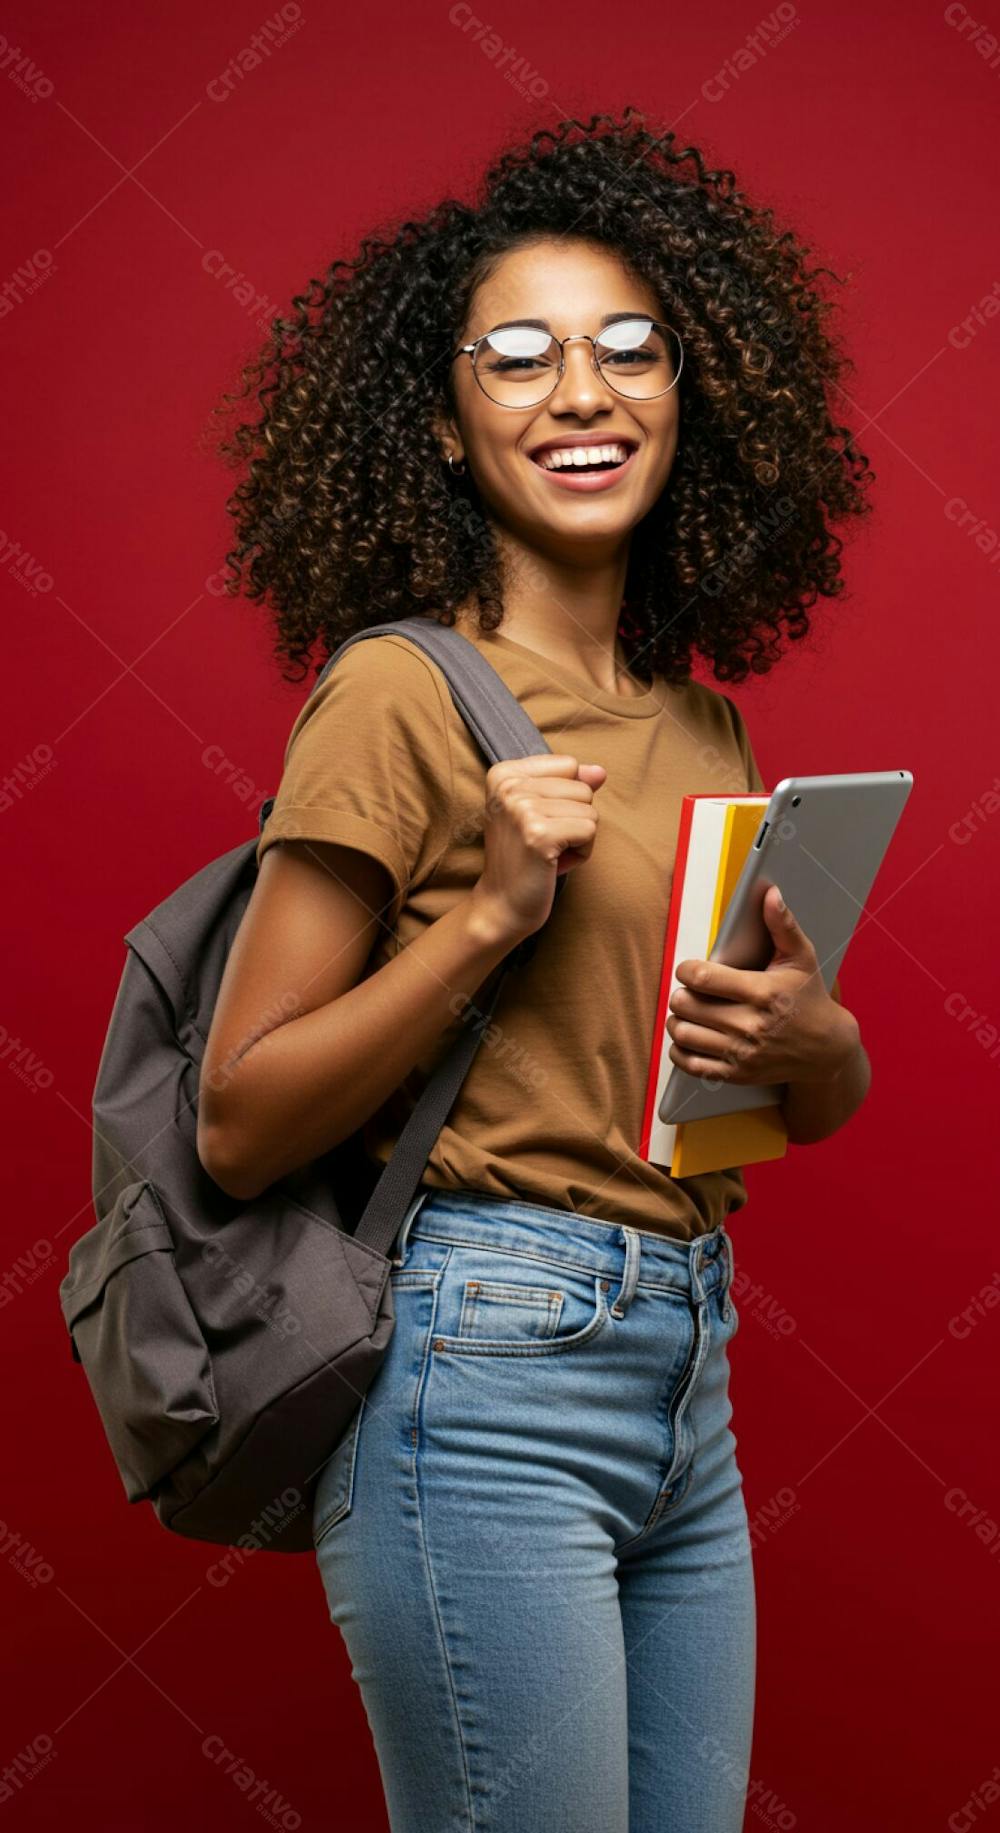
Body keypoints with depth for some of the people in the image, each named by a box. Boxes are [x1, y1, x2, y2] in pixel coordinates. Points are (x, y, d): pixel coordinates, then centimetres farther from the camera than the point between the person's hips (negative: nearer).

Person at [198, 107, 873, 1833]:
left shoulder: (703, 724, 10)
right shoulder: (400, 689, -10)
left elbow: (832, 1100, 18)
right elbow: (239, 1129, -10)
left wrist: (807, 1037, -5)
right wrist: (491, 911, -19)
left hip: (688, 1383, 7)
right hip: (490, 1371, -7)